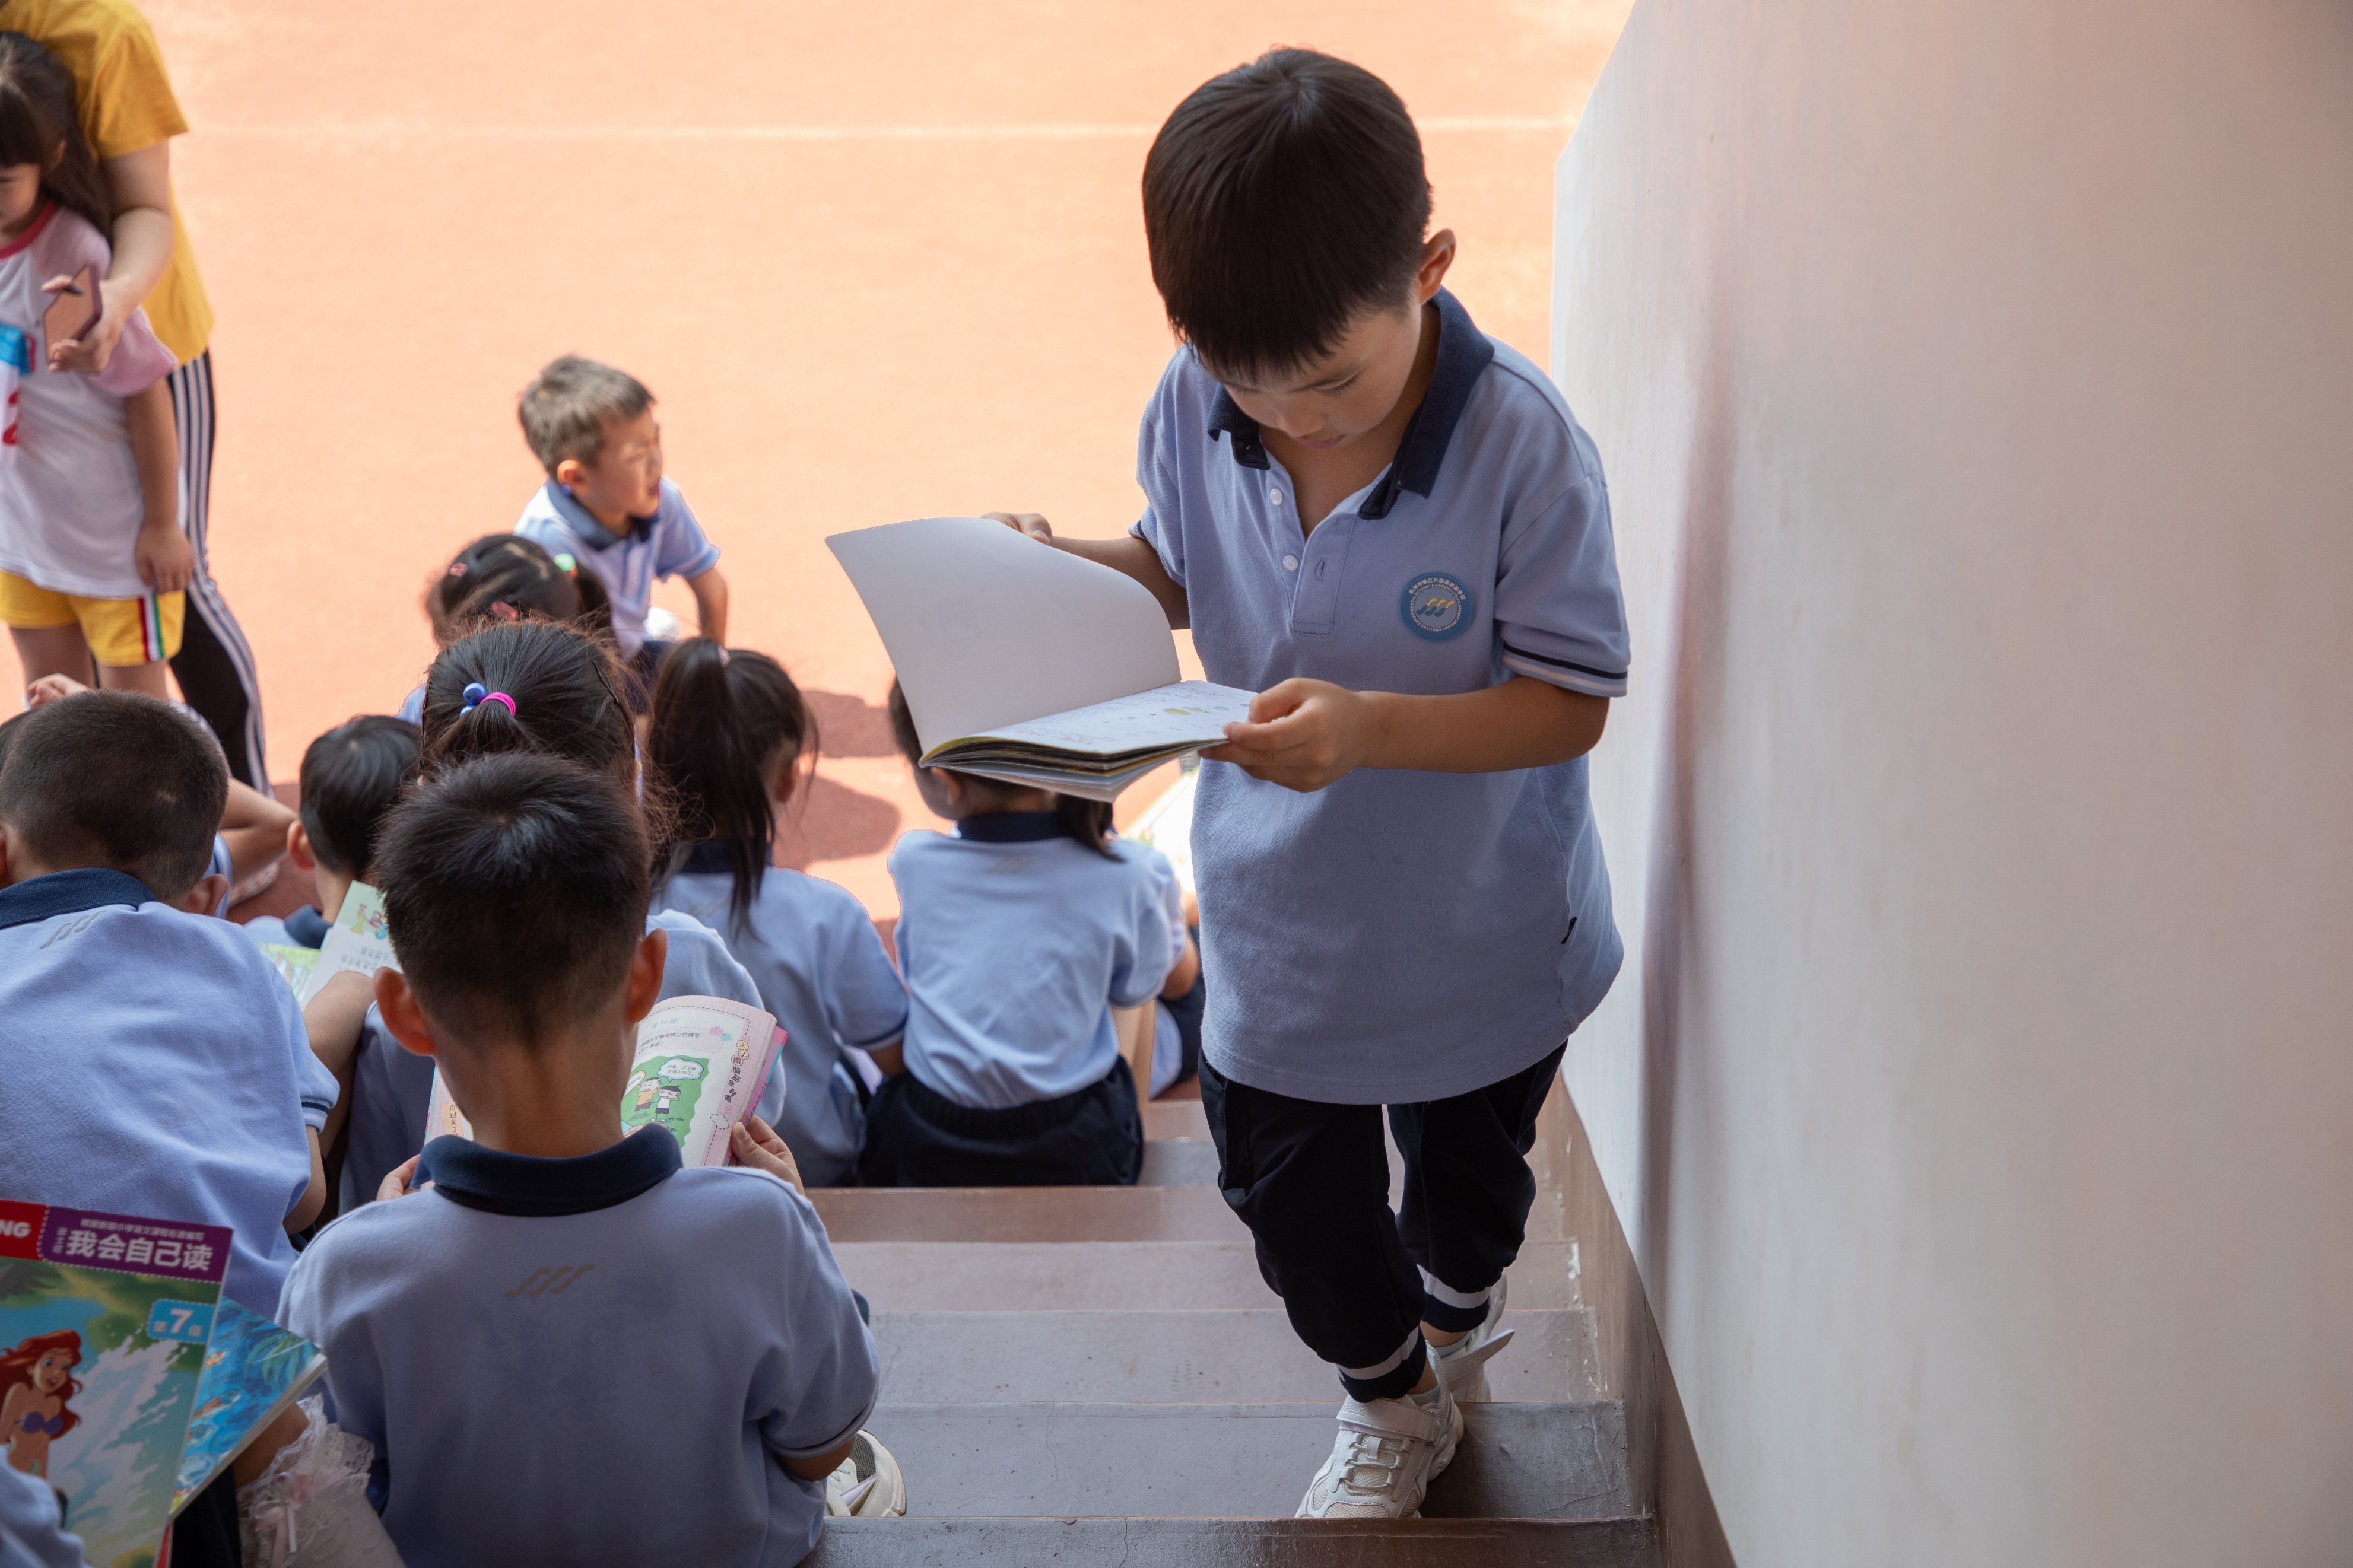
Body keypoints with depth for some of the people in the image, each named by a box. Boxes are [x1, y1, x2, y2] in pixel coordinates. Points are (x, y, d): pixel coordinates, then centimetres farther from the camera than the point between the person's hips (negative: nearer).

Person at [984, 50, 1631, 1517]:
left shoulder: (1524, 445, -29)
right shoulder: (1195, 403, -18)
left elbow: (1569, 704, -25)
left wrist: (1372, 729, -40)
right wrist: (1067, 568, -19)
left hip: (1479, 929, -2)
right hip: (1277, 916, 3)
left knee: (1468, 1168, 26)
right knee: (1287, 1186, 19)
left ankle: (1458, 1323, 63)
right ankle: (1393, 1403, 51)